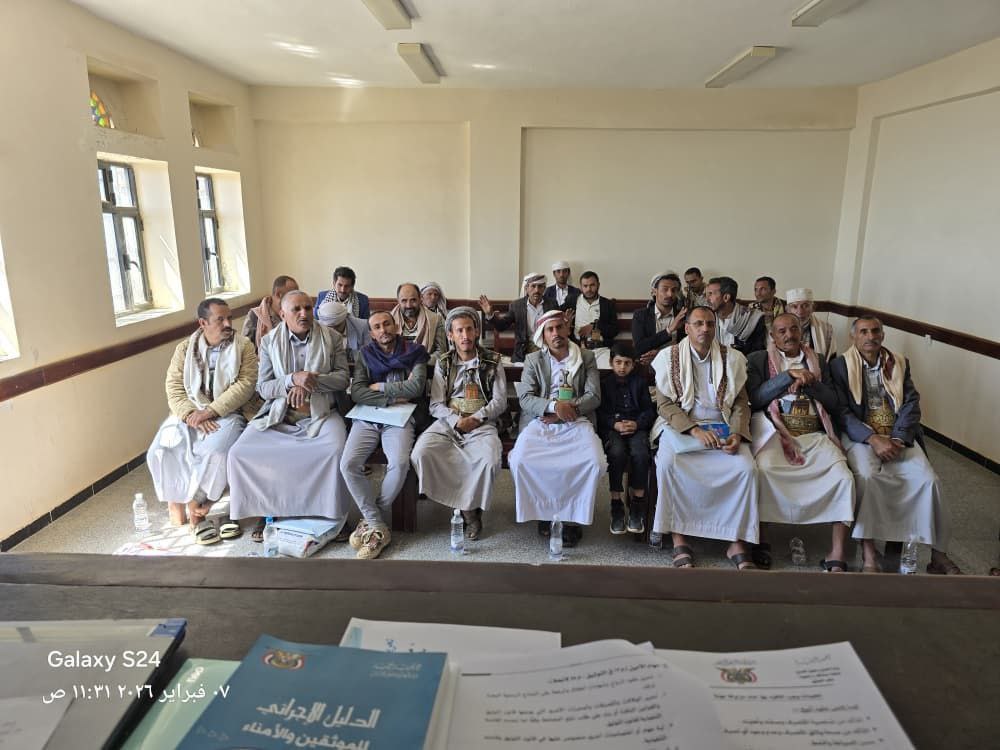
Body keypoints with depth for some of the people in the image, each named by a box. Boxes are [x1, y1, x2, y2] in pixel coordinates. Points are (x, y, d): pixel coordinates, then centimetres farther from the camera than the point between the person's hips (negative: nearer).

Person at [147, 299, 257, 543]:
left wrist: (210, 411, -18)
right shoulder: (184, 349, 10)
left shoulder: (244, 346, 3)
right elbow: (174, 388, 1)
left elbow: (246, 384, -9)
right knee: (162, 450, -23)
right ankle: (196, 509, -10)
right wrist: (191, 414, -18)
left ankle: (189, 504, -9)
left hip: (228, 413, -3)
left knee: (216, 452, -32)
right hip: (190, 413, 3)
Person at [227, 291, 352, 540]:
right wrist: (293, 379, -21)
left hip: (320, 414, -1)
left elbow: (343, 377, 0)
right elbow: (263, 388, -1)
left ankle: (334, 514, -11)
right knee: (240, 453, -18)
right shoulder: (269, 341, 4)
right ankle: (263, 511, 3)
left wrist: (311, 381, -17)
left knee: (336, 450, -32)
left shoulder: (332, 338, 3)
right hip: (278, 415, 2)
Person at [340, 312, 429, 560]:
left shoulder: (414, 352, 10)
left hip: (400, 419, -2)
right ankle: (379, 528, -12)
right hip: (367, 418, 2)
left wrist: (379, 386, -2)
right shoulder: (366, 355, 15)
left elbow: (416, 387, -7)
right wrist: (392, 398, -7)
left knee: (399, 464, -31)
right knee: (348, 464, -24)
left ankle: (371, 521, -8)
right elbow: (357, 393, 2)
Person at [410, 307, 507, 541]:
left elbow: (499, 401, 3)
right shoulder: (443, 363, 10)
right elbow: (436, 405, 5)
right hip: (448, 423, 2)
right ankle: (469, 509, -13)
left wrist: (476, 418, -12)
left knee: (490, 460, -34)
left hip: (482, 424, -2)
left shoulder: (492, 361, 7)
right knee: (420, 454, -26)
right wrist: (456, 420, -14)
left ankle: (465, 504, -5)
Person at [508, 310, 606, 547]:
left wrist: (569, 408, -12)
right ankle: (542, 510, -4)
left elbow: (594, 397, 4)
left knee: (594, 463, -29)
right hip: (540, 422, 0)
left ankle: (573, 516, -8)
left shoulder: (586, 358, 13)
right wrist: (554, 406, -17)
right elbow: (525, 398, 0)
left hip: (576, 422, 0)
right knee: (521, 460, -28)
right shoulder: (533, 360, 11)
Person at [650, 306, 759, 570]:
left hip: (722, 427, 2)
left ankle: (737, 543, -11)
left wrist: (736, 434, -12)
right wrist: (695, 430, -17)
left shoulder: (732, 358, 8)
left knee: (746, 467, -25)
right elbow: (665, 404, -3)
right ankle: (679, 540, -19)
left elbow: (741, 402, 8)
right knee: (668, 464, -31)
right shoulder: (669, 357, 2)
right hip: (680, 426, -2)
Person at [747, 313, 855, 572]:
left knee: (844, 477, -23)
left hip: (814, 436, 3)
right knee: (763, 470, -34)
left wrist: (807, 382, -2)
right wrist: (788, 375, -7)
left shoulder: (818, 362, 23)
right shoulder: (758, 360, 14)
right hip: (774, 433, -3)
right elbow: (755, 398, -1)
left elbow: (834, 403, 13)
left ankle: (837, 556, -17)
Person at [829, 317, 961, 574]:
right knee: (866, 476, -32)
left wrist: (897, 439, -13)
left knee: (928, 479, -20)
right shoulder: (840, 366, 3)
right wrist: (873, 439, -19)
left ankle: (938, 555, -8)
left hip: (899, 437, 4)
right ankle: (868, 551, -24)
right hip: (860, 436, -3)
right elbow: (842, 411, -5)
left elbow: (911, 405, 4)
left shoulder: (900, 364, 14)